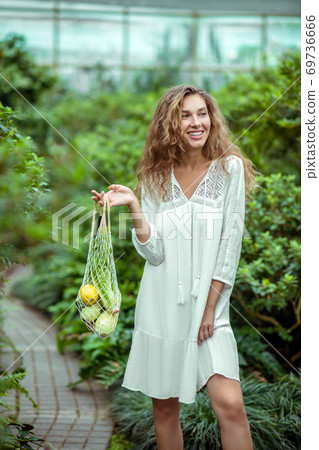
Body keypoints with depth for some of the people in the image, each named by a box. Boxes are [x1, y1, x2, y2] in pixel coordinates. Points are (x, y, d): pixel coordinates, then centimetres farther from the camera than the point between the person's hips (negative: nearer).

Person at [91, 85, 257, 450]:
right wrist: (134, 206, -17)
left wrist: (209, 307, -9)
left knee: (230, 405, -14)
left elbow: (230, 243, -5)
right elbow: (154, 253, -4)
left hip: (208, 305, -2)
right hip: (160, 305, 3)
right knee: (165, 408, 9)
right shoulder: (155, 178, 5)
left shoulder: (229, 168, -2)